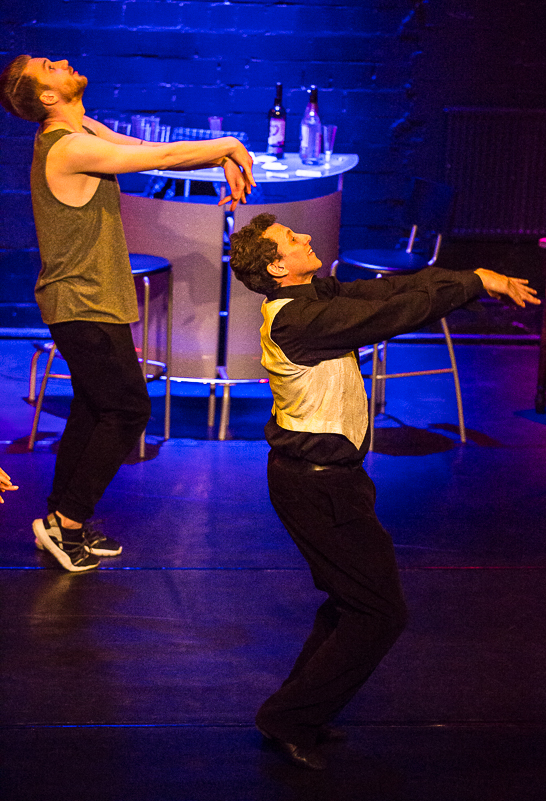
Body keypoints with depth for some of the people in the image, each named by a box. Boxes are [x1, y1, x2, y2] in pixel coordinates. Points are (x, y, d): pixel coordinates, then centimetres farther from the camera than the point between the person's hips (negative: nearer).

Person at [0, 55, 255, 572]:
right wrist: (230, 146, -8)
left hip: (85, 302, 10)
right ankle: (66, 522, 3)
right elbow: (165, 156, -21)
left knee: (94, 409, 15)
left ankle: (62, 520, 22)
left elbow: (155, 153, 10)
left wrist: (222, 160, -4)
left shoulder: (86, 131, 10)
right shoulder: (69, 148, -21)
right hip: (86, 306, -10)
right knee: (127, 409, -3)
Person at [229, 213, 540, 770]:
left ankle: (301, 711, 30)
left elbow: (389, 288, 2)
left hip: (318, 476, 10)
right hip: (318, 486, -10)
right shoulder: (298, 320, -24)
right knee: (380, 613, -2)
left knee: (354, 596, 22)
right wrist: (475, 283, -14)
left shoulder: (314, 297, 6)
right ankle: (289, 720, 6)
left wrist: (476, 277, -6)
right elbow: (397, 311, -24)